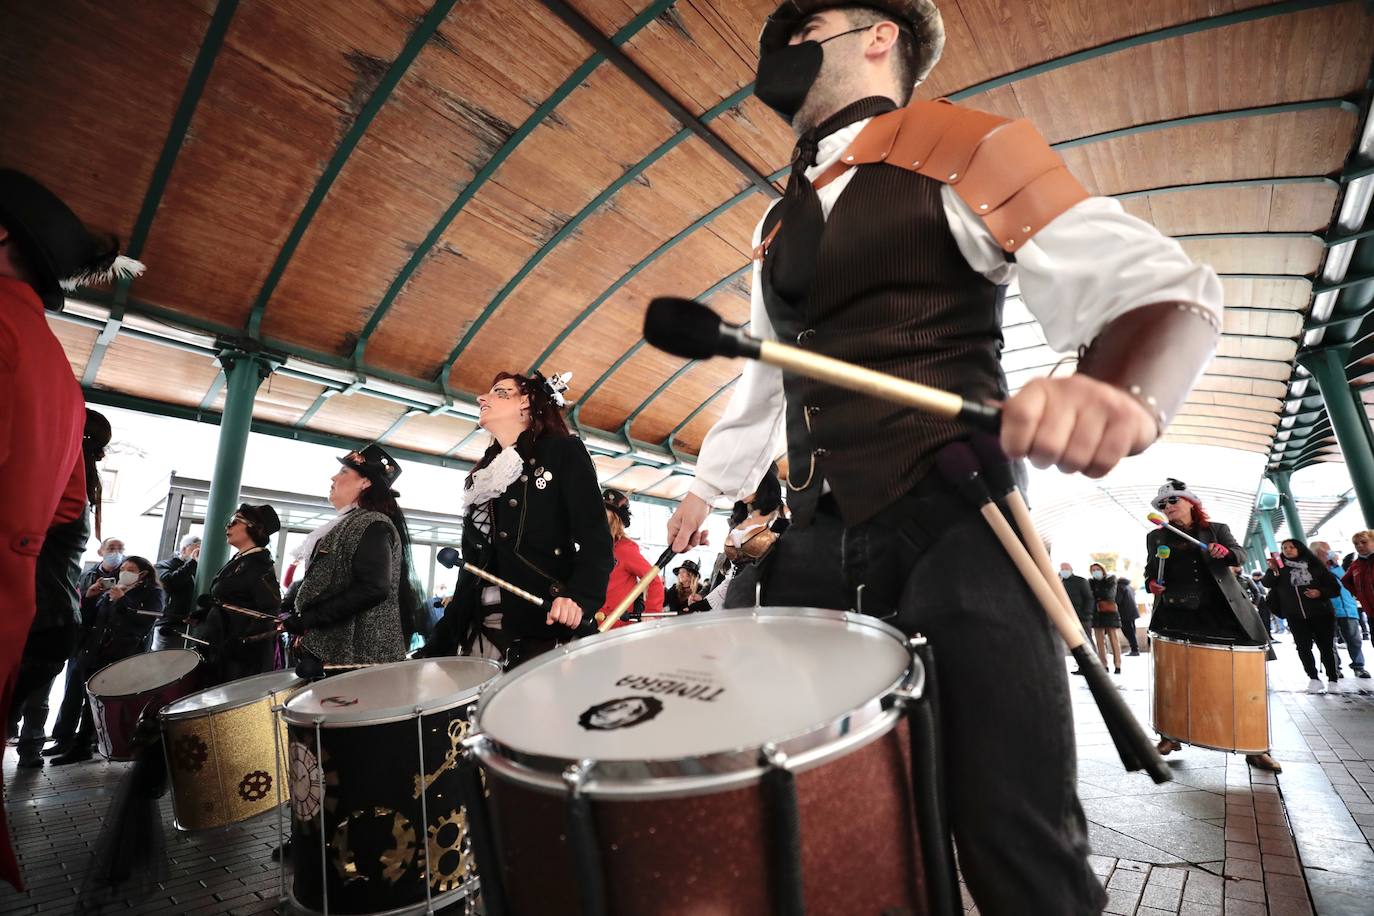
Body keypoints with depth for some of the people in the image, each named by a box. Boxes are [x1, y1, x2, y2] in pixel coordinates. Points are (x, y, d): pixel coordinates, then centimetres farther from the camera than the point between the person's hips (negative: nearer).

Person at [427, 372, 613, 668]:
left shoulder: (563, 451, 2)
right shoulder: (482, 475, 21)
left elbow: (595, 538, -9)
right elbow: (471, 564, 20)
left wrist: (579, 596, -26)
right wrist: (441, 640, 14)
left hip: (549, 631, -5)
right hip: (482, 634, 6)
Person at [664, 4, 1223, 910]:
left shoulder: (961, 150, 0)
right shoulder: (781, 222, 21)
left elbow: (1169, 288, -8)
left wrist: (1125, 393, -31)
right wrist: (708, 489, 29)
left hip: (947, 522, -5)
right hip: (819, 536, 6)